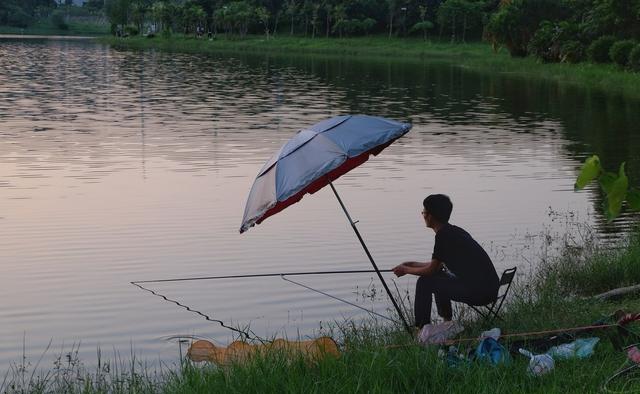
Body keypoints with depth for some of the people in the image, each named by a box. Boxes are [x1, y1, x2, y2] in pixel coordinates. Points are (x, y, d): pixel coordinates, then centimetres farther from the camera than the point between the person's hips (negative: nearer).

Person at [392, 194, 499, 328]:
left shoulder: (444, 235, -11)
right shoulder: (454, 231, 17)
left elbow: (431, 270, -4)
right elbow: (438, 265, 27)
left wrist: (406, 270, 11)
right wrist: (412, 264, 32)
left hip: (479, 292, -9)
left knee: (425, 282, -2)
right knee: (438, 278, 26)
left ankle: (423, 328, 2)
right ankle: (447, 322, 28)